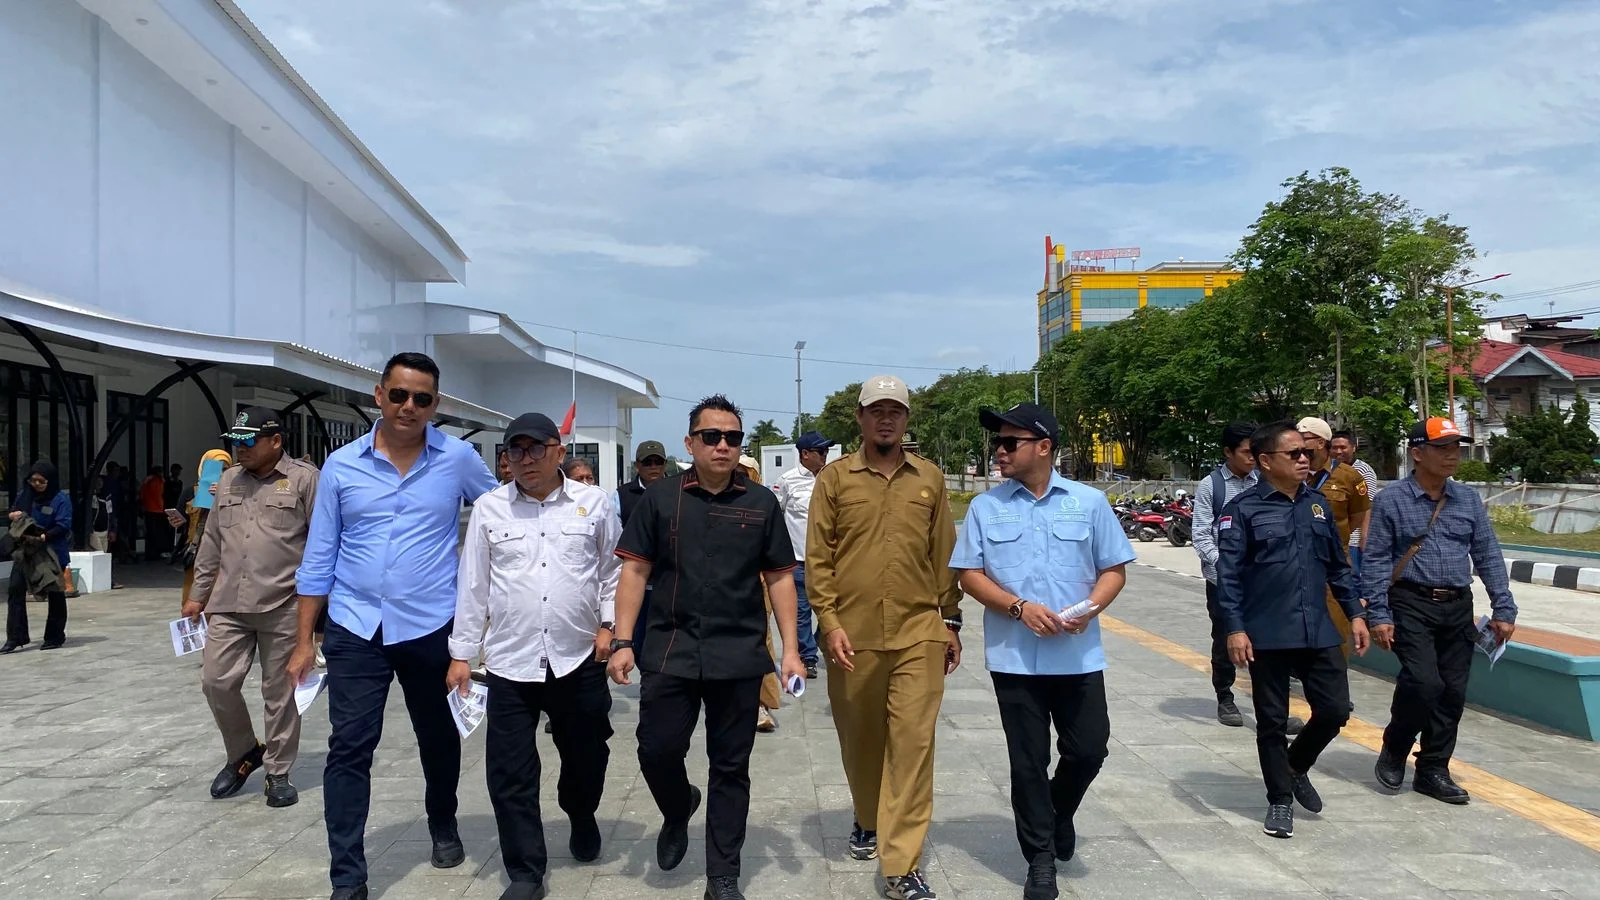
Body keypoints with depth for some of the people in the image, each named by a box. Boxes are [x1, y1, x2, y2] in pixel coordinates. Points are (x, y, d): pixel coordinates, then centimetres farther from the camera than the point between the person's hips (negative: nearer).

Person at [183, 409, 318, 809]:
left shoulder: (304, 479, -4)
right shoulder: (228, 482, 14)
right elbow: (211, 543, 19)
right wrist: (198, 594, 18)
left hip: (284, 606, -5)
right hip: (229, 605, 5)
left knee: (280, 692, 3)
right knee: (217, 681, 3)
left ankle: (278, 773, 16)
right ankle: (244, 753, 26)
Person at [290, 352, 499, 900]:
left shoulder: (459, 458, -4)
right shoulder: (341, 466, 0)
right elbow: (319, 559, 4)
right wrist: (305, 640, 3)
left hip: (431, 628, 0)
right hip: (355, 629, 0)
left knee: (439, 740, 16)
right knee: (348, 749, -2)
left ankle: (443, 827, 42)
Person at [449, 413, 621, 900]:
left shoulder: (594, 502, 2)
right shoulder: (489, 509, 2)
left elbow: (612, 571, 10)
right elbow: (472, 585, 4)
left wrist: (608, 624, 0)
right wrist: (462, 653, 3)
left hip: (579, 659, 0)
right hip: (510, 661, 0)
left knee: (586, 755, 15)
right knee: (510, 773, 2)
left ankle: (582, 819, 47)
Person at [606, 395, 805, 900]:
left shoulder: (761, 504, 4)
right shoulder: (660, 497, 2)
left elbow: (779, 578, 7)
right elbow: (635, 571, 2)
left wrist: (790, 649, 1)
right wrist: (622, 641, -5)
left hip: (740, 656, 1)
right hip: (670, 651, 0)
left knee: (731, 768, 7)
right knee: (657, 751, 2)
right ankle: (679, 810, 36)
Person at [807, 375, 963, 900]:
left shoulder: (929, 478, 7)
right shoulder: (835, 478, 1)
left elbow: (943, 554, 10)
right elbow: (817, 558, -1)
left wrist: (951, 621, 10)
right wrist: (829, 623, -9)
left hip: (918, 632, 0)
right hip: (853, 633, 0)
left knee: (913, 740, -5)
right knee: (860, 739, 14)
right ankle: (867, 821, 40)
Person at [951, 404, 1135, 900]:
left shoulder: (1090, 502, 1)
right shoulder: (985, 507, 1)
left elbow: (1114, 569, 5)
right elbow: (970, 574, 0)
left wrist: (1089, 609, -14)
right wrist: (1020, 607, -15)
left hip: (1079, 655, 1)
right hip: (1014, 657, 0)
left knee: (1089, 749, 5)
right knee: (1028, 762, 6)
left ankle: (1059, 812, 37)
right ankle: (1041, 859, 22)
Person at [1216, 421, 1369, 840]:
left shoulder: (1317, 504, 10)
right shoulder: (1243, 509, -8)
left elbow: (1338, 565, 17)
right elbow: (1228, 574, -11)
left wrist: (1355, 613, 13)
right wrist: (1235, 629, -17)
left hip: (1319, 632, 5)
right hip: (1267, 636, -5)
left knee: (1335, 710, 6)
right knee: (1272, 721, 6)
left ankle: (1296, 767, 34)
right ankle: (1280, 801, 23)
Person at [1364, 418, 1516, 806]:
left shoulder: (1468, 499, 8)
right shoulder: (1392, 501, -4)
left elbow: (1488, 557, 10)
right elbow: (1376, 561, -6)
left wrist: (1503, 609, 3)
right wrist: (1379, 615, -12)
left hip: (1458, 608, 5)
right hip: (1412, 605, -5)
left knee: (1453, 691, 6)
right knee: (1423, 682, -17)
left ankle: (1433, 770, 20)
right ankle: (1394, 751, 8)